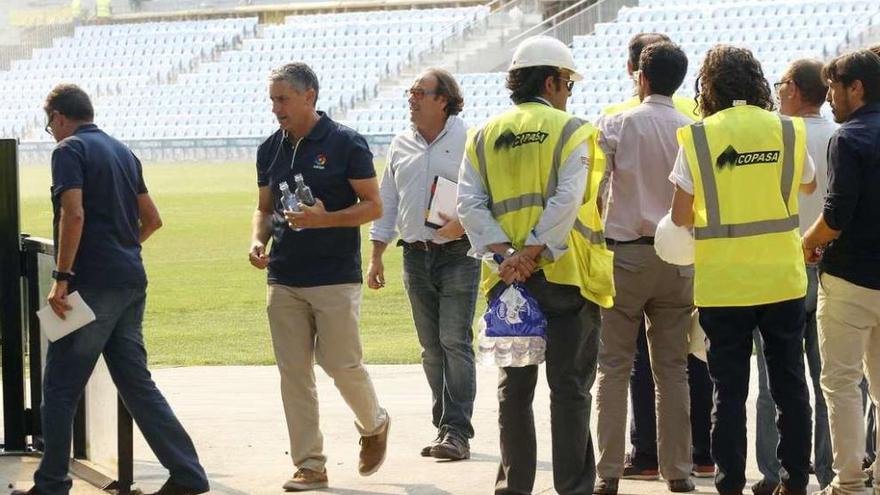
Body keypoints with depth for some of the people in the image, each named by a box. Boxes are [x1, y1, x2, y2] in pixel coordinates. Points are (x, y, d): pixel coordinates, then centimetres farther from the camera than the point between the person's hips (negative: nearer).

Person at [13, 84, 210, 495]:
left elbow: (73, 214, -19)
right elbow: (152, 219, 20)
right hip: (131, 282, 8)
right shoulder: (122, 152, 17)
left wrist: (61, 277, -17)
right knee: (137, 384, 10)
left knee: (60, 388, 1)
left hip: (93, 286, -8)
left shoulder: (70, 150, -6)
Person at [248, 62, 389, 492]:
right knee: (293, 374, 2)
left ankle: (374, 425, 25)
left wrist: (324, 219, -19)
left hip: (336, 277, -5)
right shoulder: (270, 149, 10)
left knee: (342, 363, -5)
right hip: (284, 279, 5)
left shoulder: (345, 143, -6)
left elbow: (373, 206, -5)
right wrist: (258, 240, 0)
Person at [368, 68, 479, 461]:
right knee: (432, 347, 7)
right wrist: (376, 257, 14)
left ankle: (457, 432, -10)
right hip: (416, 256, 6)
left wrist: (466, 223, -21)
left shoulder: (468, 141, -4)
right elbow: (386, 203, 17)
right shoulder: (401, 146, 13)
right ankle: (444, 428, 14)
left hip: (458, 253, -5)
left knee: (455, 343, -10)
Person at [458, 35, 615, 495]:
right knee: (569, 387, 0)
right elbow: (567, 201, -16)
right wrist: (532, 253, -17)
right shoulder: (572, 130, -2)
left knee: (514, 386, 10)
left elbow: (470, 205, -1)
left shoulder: (483, 136, 11)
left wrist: (504, 253, -9)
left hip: (507, 278, 4)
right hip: (565, 275, -4)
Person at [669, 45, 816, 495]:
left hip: (722, 284, -2)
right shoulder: (789, 131, -2)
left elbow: (680, 216, -6)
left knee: (729, 390, 5)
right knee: (790, 385, 11)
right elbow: (808, 185, 17)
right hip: (783, 279, 2)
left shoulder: (698, 137, -8)